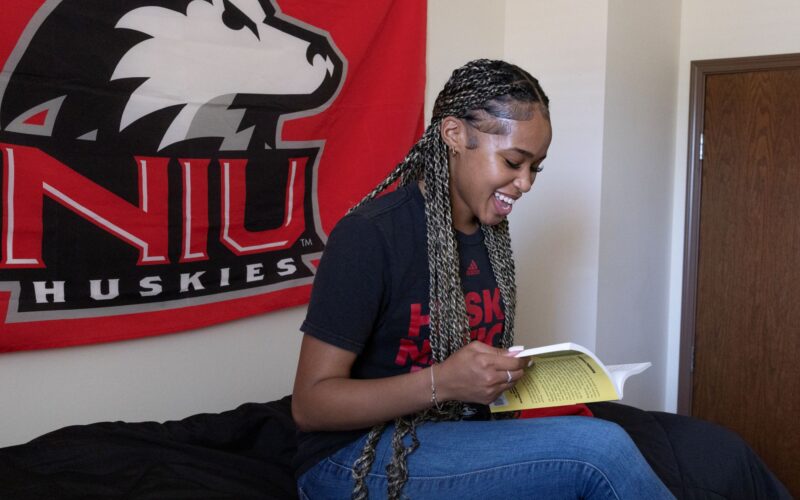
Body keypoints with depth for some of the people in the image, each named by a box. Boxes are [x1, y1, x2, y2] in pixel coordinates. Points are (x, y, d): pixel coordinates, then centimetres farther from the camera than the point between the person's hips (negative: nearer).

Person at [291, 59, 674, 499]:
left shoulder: (492, 233, 6)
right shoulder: (368, 234, -17)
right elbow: (310, 403, -16)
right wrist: (441, 383, -28)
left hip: (460, 442, 7)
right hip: (355, 458, -7)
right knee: (600, 449, -24)